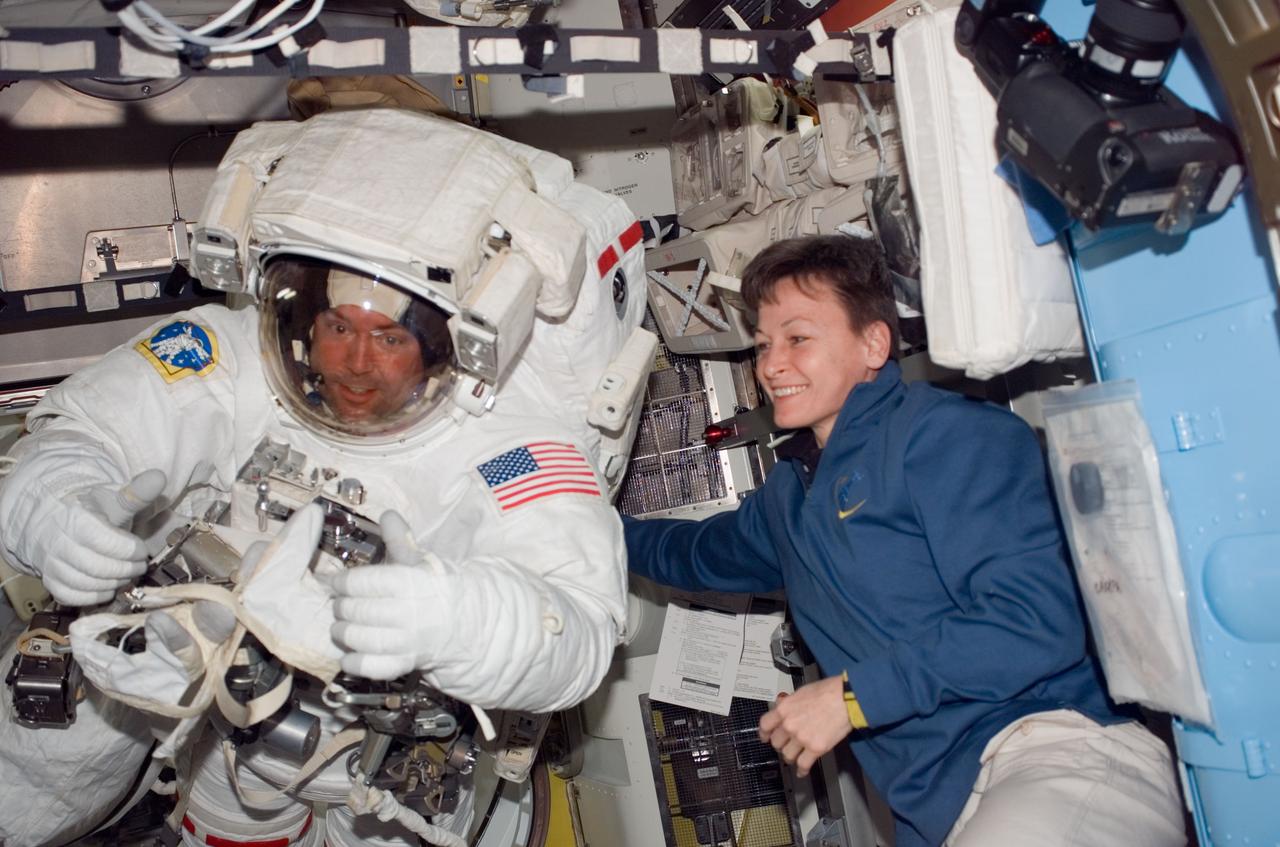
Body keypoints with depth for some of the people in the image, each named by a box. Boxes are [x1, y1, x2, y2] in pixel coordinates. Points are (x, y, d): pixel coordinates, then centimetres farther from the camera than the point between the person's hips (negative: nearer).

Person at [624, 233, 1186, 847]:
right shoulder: (788, 494, 18)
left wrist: (852, 695, -14)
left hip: (1067, 753, -8)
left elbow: (1036, 619, -18)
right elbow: (698, 554, 38)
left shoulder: (943, 433, -7)